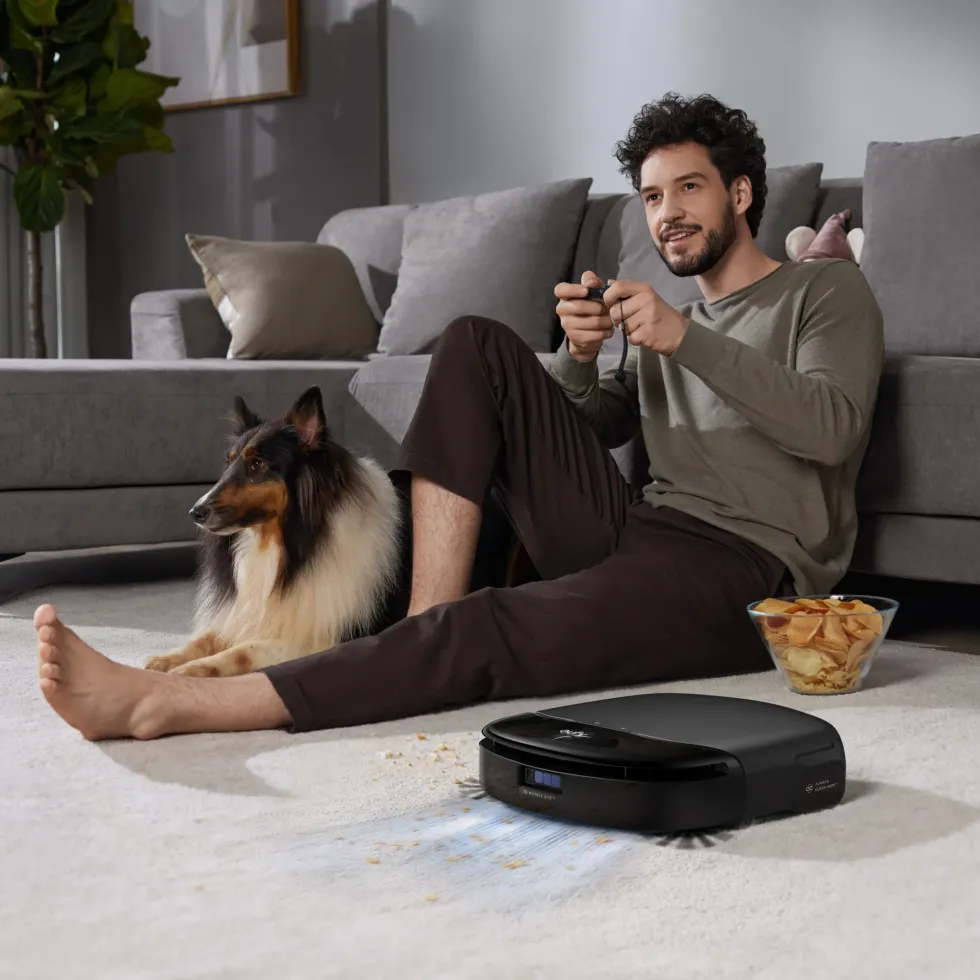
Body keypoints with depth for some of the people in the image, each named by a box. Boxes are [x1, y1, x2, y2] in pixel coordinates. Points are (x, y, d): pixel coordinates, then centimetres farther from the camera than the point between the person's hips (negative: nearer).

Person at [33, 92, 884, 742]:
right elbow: (587, 427, 20)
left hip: (742, 576, -6)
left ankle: (164, 700, -41)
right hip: (632, 534, 7)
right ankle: (429, 621, -19)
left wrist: (686, 340, -16)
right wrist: (578, 356, -1)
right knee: (479, 345, -5)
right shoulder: (667, 324, 28)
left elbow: (831, 427, -10)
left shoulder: (827, 291, 9)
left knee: (488, 637, -32)